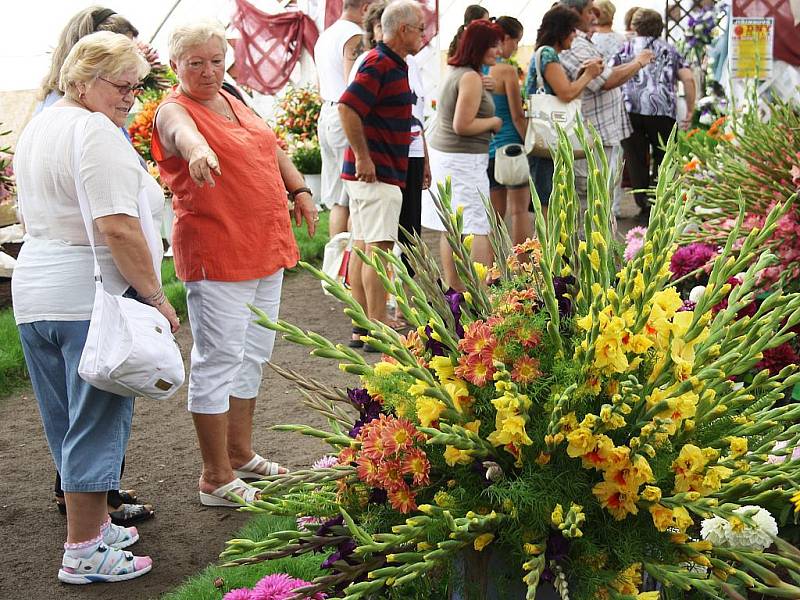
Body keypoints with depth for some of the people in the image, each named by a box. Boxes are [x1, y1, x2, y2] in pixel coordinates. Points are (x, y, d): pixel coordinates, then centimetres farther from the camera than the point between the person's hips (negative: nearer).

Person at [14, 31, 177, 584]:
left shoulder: (37, 128, 15)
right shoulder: (97, 134, -16)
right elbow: (118, 229, -23)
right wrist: (156, 296, -16)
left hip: (34, 294, 9)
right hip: (93, 302, -9)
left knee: (67, 423, 16)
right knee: (97, 423, -1)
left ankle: (94, 525, 30)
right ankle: (83, 553, 6)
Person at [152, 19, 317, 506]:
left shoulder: (232, 101, 13)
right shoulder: (175, 110, -12)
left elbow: (271, 148, 27)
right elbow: (182, 130, -37)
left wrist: (299, 190, 15)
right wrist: (197, 148, -60)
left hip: (267, 249, 9)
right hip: (217, 256, -9)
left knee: (254, 356, 17)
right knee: (219, 361, -4)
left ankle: (241, 454, 32)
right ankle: (216, 480, 4)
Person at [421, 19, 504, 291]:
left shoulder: (453, 71, 12)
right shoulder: (471, 78, -17)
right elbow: (462, 126, -21)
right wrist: (494, 122, -7)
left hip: (441, 154, 10)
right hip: (464, 161, -10)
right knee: (479, 231, -9)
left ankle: (454, 289, 20)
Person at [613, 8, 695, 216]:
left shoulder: (626, 48, 16)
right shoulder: (669, 49, 17)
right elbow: (688, 78, 5)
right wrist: (690, 110, 10)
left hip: (630, 110, 0)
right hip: (663, 111, 0)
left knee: (636, 160, 7)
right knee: (663, 160, 11)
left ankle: (644, 204, 5)